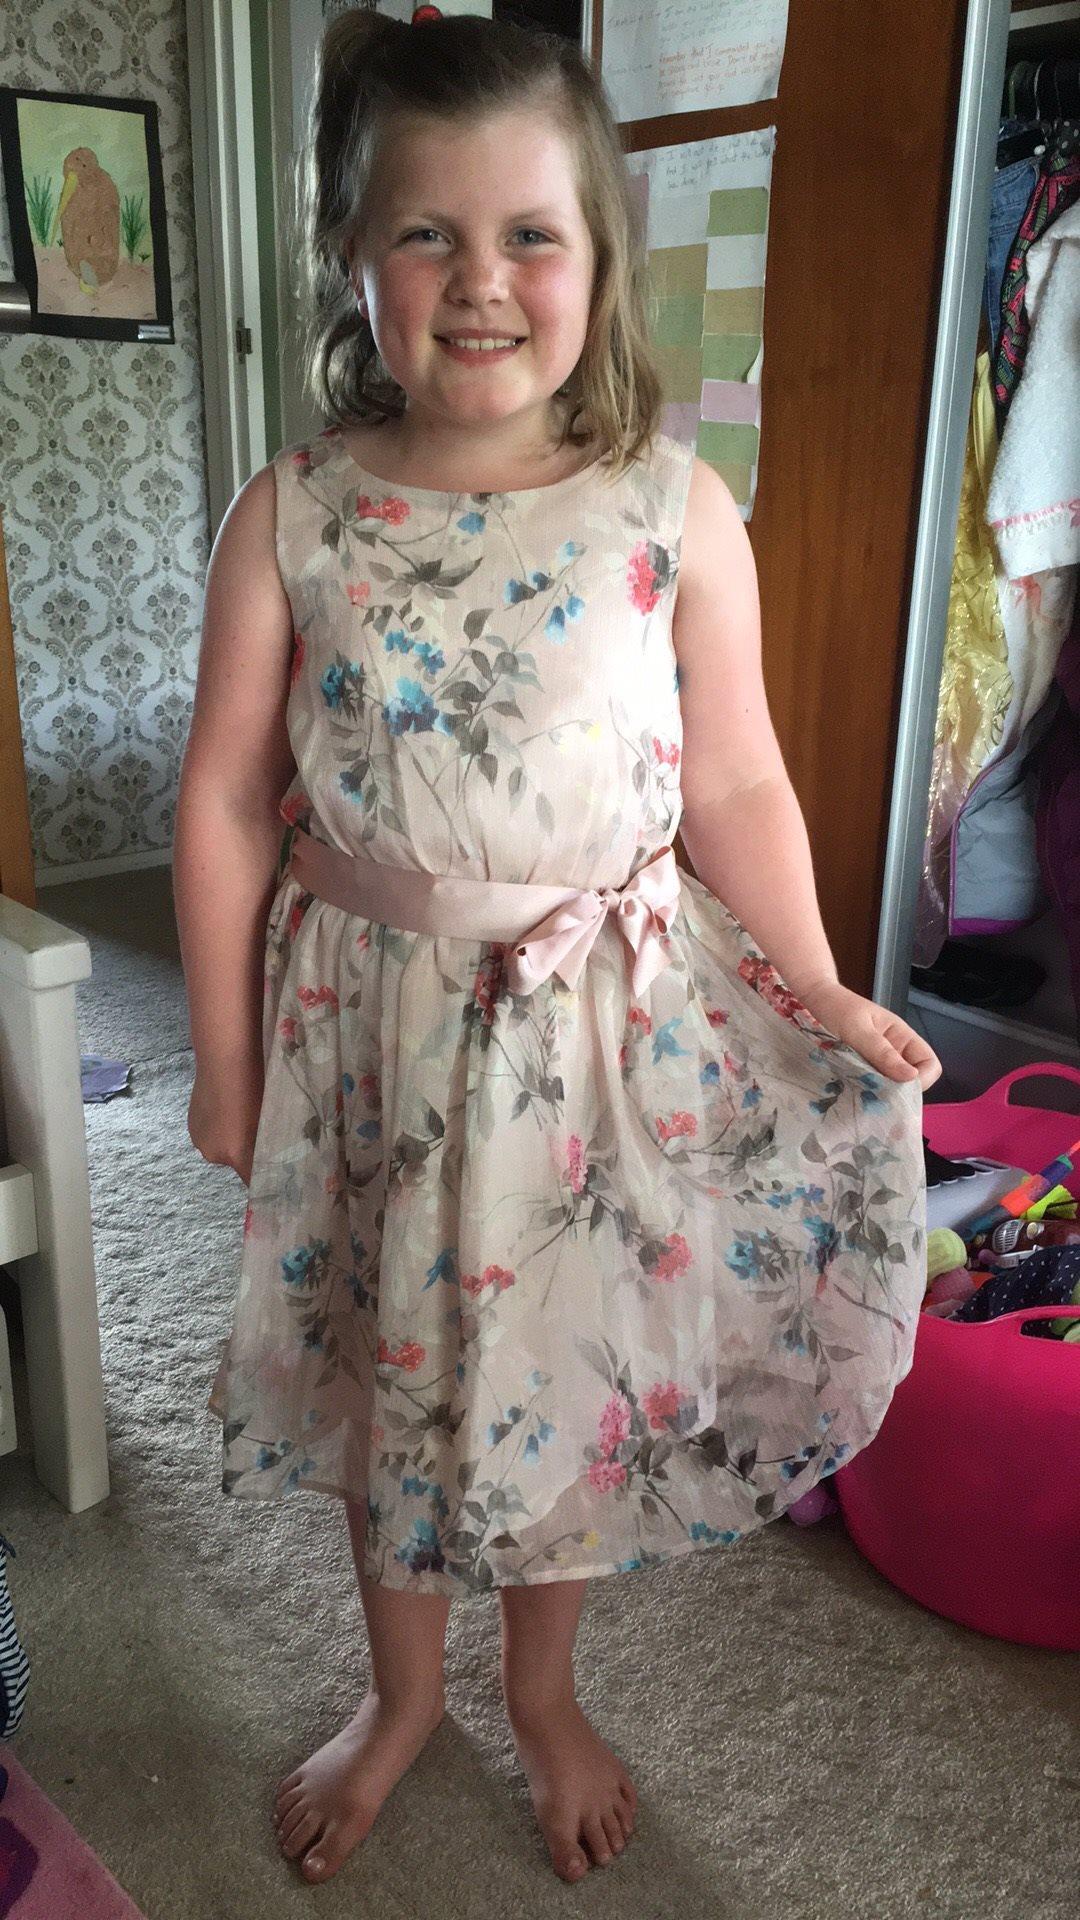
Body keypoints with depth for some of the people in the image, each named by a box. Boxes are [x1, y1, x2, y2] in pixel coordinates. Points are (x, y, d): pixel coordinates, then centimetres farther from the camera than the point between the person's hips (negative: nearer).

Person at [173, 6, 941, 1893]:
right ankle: (402, 1691, 46)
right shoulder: (293, 516, -8)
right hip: (372, 1021, 1)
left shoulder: (675, 511, -9)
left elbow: (737, 783, -2)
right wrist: (225, 1052, 1)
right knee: (389, 1363, 17)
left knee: (570, 1364, 16)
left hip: (602, 1024, 0)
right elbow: (226, 798, -3)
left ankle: (544, 1688, 46)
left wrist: (818, 996, -6)